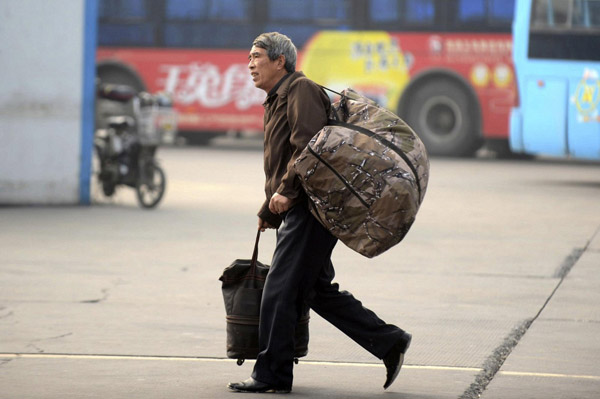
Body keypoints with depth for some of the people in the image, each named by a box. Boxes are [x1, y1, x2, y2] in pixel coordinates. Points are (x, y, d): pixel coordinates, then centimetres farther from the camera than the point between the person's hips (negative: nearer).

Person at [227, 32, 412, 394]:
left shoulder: (300, 89, -8)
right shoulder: (276, 100, 23)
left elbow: (308, 145, -22)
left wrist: (286, 191, -26)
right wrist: (270, 213, 30)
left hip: (312, 207, -10)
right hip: (300, 211, 10)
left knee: (280, 292, -8)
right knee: (319, 290, 11)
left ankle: (272, 375, -3)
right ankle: (389, 342, 15)